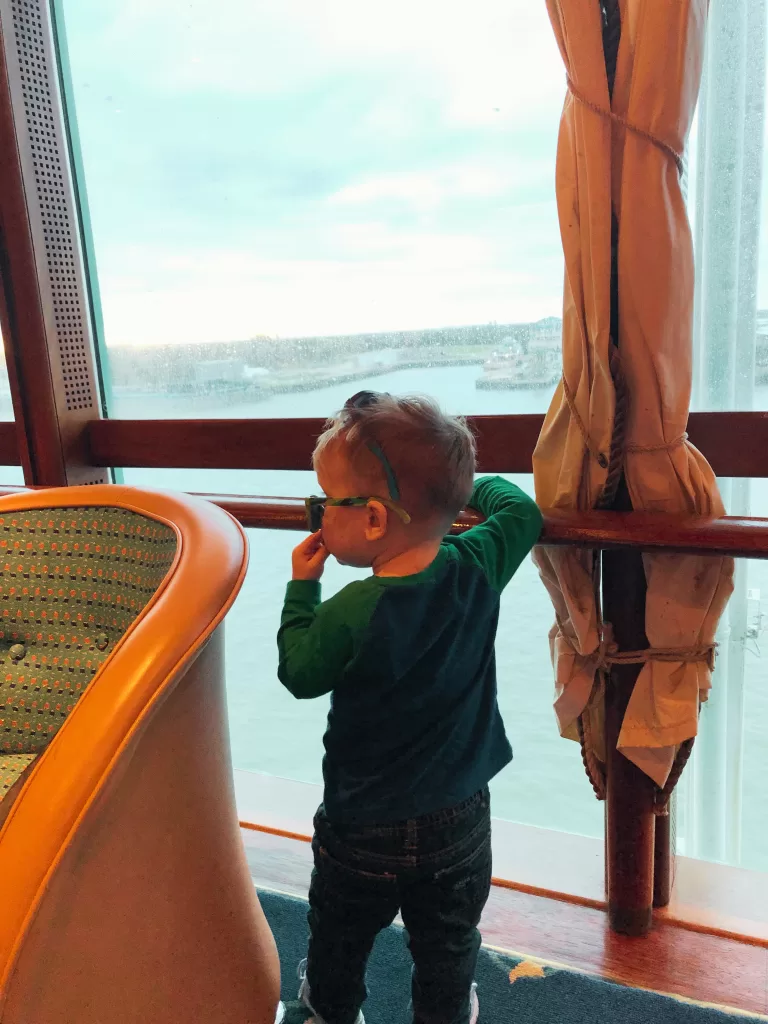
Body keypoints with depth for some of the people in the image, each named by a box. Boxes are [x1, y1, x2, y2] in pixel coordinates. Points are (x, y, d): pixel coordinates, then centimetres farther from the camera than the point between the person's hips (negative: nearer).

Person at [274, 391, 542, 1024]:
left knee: (340, 937, 27)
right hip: (459, 816, 3)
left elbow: (300, 674, -11)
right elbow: (520, 509, 0)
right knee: (447, 946, 25)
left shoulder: (350, 613, -29)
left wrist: (302, 586, -3)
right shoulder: (477, 571, -18)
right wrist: (464, 484, 14)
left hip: (363, 826, -2)